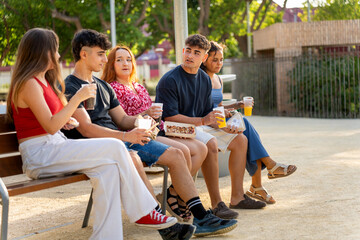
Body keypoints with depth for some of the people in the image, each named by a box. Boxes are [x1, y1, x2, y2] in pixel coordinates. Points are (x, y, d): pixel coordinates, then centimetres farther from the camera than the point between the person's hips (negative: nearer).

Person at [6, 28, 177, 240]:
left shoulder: (42, 81, 18)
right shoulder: (28, 84, -14)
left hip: (55, 147, 9)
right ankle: (143, 211, -7)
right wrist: (77, 98, -21)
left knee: (109, 168, -15)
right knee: (115, 148, -18)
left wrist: (63, 120, 8)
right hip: (39, 156, -9)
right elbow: (50, 127, -21)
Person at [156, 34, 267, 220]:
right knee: (210, 144, -35)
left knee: (240, 140, 6)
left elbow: (207, 113, 14)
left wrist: (223, 126, -6)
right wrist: (201, 121, -26)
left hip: (199, 126, 9)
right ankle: (216, 204, -29)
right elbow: (169, 116, -21)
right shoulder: (169, 80, -16)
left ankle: (237, 197, 10)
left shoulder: (205, 79, 9)